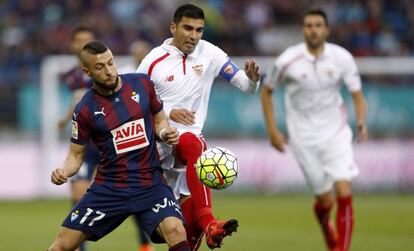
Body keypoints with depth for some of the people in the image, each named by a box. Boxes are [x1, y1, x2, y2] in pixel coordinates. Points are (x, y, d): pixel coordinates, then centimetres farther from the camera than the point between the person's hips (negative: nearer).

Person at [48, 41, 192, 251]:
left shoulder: (141, 84, -1)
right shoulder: (85, 110, -5)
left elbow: (158, 119, 14)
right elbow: (76, 154, 5)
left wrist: (165, 132, -8)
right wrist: (63, 171, -17)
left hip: (150, 184, 0)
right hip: (108, 187, 0)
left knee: (175, 231, -28)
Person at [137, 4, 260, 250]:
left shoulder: (209, 54, 2)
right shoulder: (154, 61, -4)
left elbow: (245, 85, 2)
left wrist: (252, 78, -21)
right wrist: (169, 112, -13)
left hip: (192, 135, 4)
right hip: (161, 137, -4)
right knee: (193, 145, -38)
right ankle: (209, 224, -49)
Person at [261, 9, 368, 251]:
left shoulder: (342, 58, -6)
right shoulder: (288, 60, -10)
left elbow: (357, 95, -1)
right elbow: (266, 91, 5)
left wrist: (361, 122, -21)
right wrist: (272, 131, 0)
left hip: (336, 134, 1)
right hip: (304, 139, -1)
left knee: (344, 194, -14)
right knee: (326, 200, 1)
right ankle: (325, 226, 36)